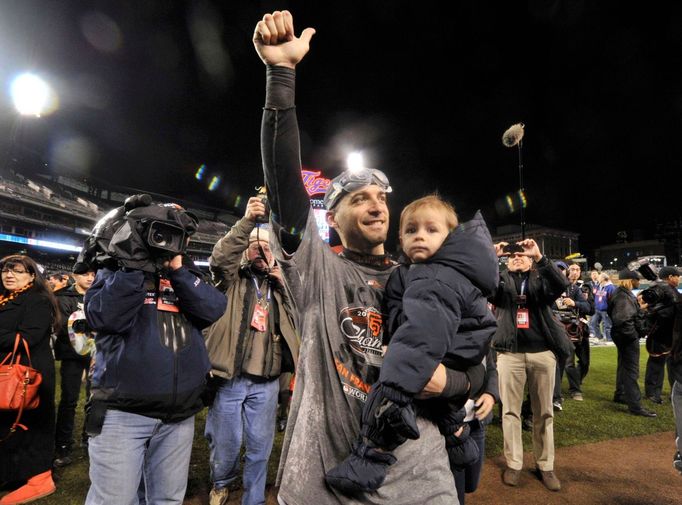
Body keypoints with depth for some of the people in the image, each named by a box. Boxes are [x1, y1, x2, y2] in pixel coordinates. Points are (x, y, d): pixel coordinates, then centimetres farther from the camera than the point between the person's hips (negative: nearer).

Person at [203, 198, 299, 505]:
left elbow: (297, 318, 1)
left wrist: (282, 281, -11)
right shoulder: (233, 277, 3)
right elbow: (218, 258, -18)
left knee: (260, 447, 11)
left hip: (266, 382, 2)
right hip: (229, 377, -2)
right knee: (225, 445, 11)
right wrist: (247, 221, -27)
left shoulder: (279, 284, 11)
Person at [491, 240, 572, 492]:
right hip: (510, 353, 0)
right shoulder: (502, 280, 8)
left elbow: (562, 284, -13)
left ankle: (545, 465, 25)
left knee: (544, 412, 11)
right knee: (510, 410, 6)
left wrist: (539, 257, -24)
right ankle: (513, 463, 18)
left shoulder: (541, 279, 8)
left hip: (543, 353, 1)